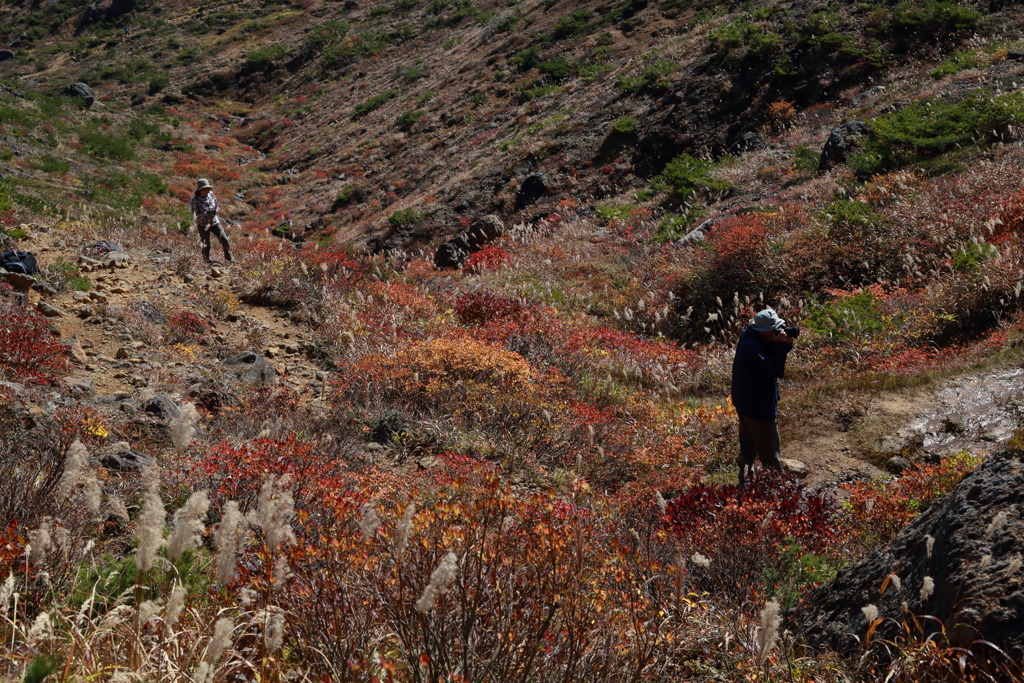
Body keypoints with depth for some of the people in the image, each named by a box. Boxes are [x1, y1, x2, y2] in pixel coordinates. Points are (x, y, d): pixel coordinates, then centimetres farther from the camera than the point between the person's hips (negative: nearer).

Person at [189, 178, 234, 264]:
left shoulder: (210, 194, -4)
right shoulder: (195, 200, -17)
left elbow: (217, 206, 7)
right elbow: (196, 216, -19)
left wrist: (215, 210, -17)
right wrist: (206, 213, -33)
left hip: (214, 222, 4)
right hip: (203, 225, -4)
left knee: (225, 240, -3)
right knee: (206, 245, 5)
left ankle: (229, 258, 17)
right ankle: (206, 260, 29)